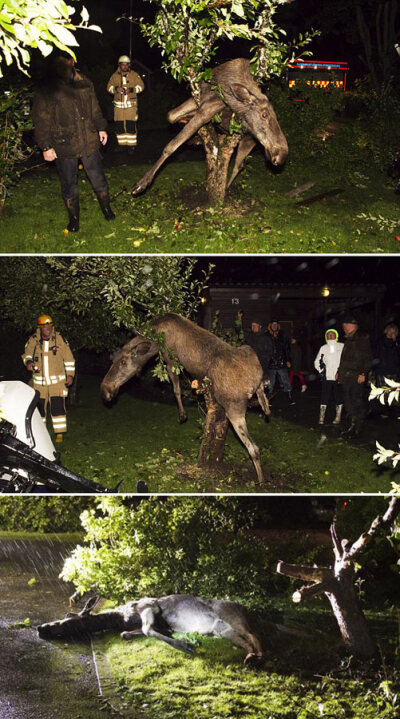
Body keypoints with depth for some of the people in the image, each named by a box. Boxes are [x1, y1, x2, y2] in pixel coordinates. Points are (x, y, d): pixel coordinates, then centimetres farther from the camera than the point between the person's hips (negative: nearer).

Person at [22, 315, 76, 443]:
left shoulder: (59, 339, -1)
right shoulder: (33, 340, 1)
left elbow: (69, 358, 6)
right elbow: (26, 354, 11)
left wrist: (70, 374, 2)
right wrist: (28, 362, -12)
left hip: (57, 381, -2)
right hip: (39, 382, 2)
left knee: (58, 407, -8)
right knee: (39, 407, 6)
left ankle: (60, 433, -1)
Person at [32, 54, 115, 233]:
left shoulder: (84, 83, 3)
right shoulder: (45, 91, -10)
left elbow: (95, 108, 17)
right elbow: (41, 121, -8)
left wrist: (101, 128, 17)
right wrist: (46, 146, -10)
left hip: (89, 142, 3)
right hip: (64, 146, -3)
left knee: (98, 178, 13)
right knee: (69, 184, 9)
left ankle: (106, 209, 35)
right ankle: (73, 218, 27)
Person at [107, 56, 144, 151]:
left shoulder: (134, 75, 3)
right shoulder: (115, 75, 7)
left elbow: (141, 86, 1)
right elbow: (109, 87, 7)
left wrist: (131, 90, -15)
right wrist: (115, 89, -15)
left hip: (131, 104, -2)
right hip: (119, 104, 2)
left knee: (131, 125, -7)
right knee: (119, 125, 2)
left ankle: (132, 144, -1)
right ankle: (122, 144, 14)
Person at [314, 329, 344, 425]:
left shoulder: (342, 347, 1)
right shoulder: (323, 348, 11)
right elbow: (317, 362, 20)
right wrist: (321, 370, 6)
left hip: (338, 378, -2)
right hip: (326, 378, 2)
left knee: (338, 399, 3)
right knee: (324, 398, 0)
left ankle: (338, 418, 12)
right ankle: (321, 418, 5)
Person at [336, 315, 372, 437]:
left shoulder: (362, 338, -7)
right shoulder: (348, 339, 18)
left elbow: (367, 357, -12)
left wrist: (363, 373, -18)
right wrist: (339, 372, 20)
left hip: (357, 377, -8)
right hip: (346, 377, 8)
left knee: (356, 401, -6)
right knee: (348, 401, 10)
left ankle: (356, 428, 0)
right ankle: (353, 425, 18)